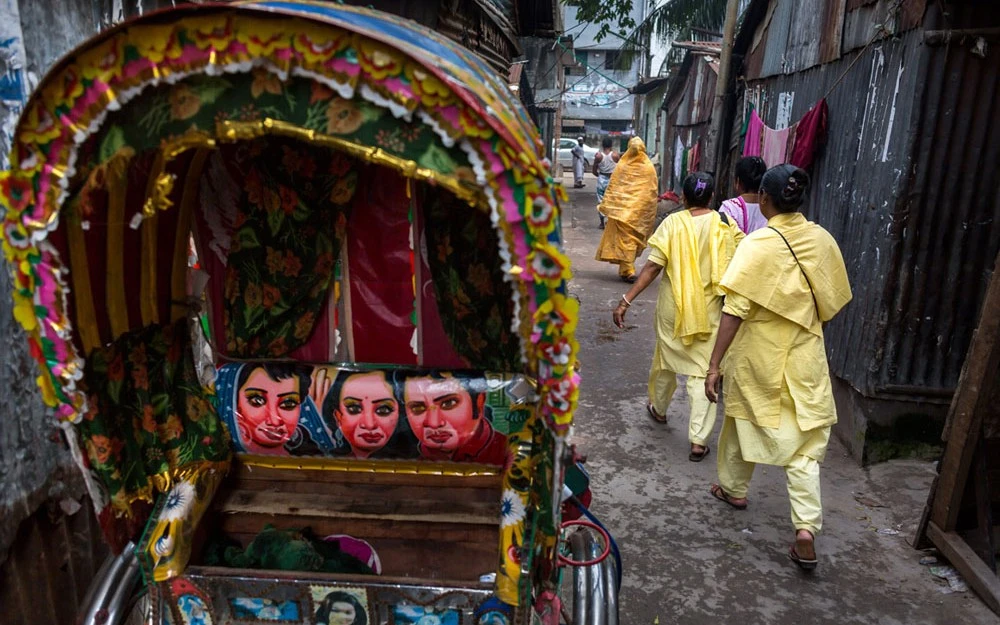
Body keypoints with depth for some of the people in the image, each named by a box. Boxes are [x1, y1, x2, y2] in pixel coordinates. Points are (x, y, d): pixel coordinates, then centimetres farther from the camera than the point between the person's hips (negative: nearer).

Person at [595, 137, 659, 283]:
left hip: (622, 209, -2)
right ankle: (625, 269, 23)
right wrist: (651, 215, 9)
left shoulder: (621, 165, -5)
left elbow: (612, 187, -2)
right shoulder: (649, 167, -1)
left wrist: (605, 205, 7)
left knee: (624, 239, 2)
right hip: (639, 210, 2)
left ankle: (628, 270, -6)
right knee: (635, 238, 14)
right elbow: (653, 192, 1)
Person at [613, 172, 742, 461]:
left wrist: (626, 300, -12)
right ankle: (698, 440, 1)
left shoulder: (673, 223, -8)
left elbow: (653, 267, -14)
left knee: (666, 358, 21)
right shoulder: (724, 225, -4)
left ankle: (658, 408, 45)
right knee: (702, 371, 3)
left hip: (673, 306, 0)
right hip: (709, 309, 0)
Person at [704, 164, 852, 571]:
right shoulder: (822, 240, -1)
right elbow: (831, 304, 8)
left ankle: (734, 488, 40)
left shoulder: (758, 244, -16)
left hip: (758, 356, -3)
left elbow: (734, 311, -20)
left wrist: (715, 364, -17)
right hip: (805, 358, 3)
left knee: (744, 419, 20)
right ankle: (806, 526, -2)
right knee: (805, 443, 7)